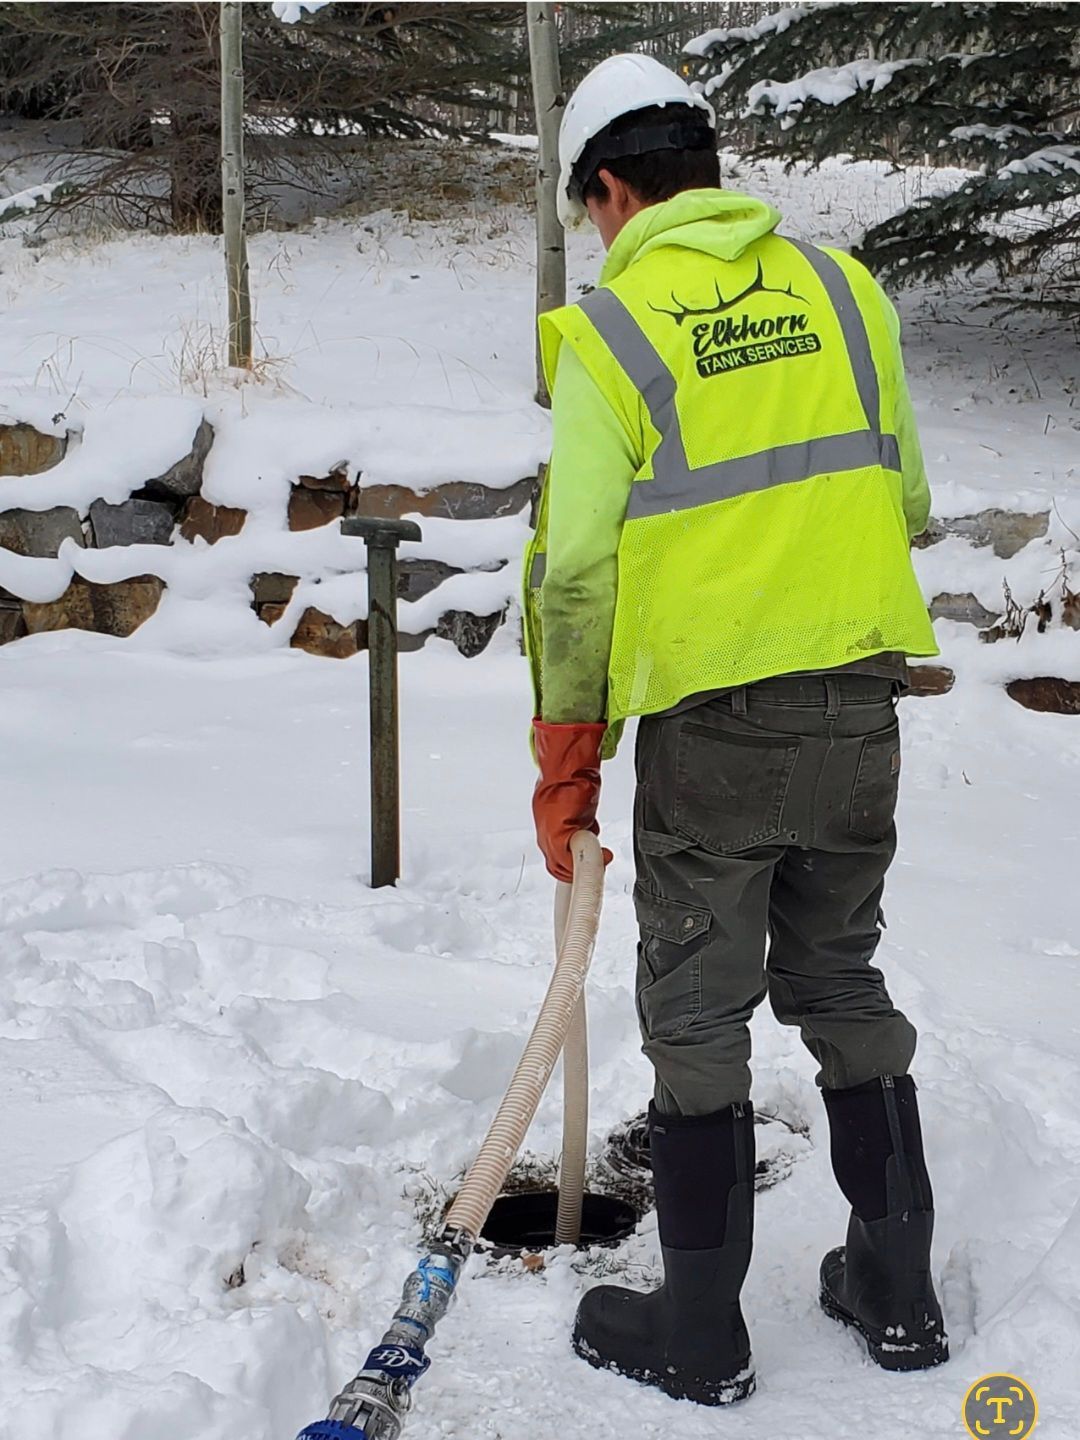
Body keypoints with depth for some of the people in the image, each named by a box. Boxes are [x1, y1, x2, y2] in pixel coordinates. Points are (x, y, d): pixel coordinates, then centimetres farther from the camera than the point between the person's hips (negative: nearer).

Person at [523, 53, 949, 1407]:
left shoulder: (608, 328, -8)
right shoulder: (841, 286, 6)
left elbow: (576, 564, -10)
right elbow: (905, 499, 11)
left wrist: (565, 757, -1)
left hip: (708, 726, -5)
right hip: (860, 708, 5)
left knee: (699, 1019, 8)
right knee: (842, 985, 19)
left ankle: (701, 1332, 19)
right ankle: (898, 1293, 28)